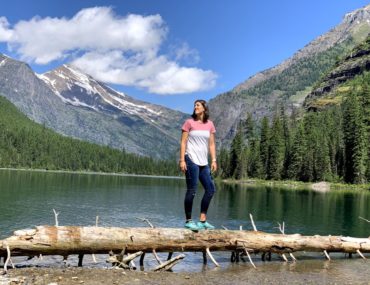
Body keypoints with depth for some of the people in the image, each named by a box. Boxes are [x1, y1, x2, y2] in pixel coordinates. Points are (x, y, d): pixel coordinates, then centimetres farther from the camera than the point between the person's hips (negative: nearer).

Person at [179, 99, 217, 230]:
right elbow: (183, 142, -3)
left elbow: (212, 144, 12)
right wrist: (182, 160, -11)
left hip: (203, 162, 5)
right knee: (191, 191, -5)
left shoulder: (209, 124, 11)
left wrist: (214, 160, 4)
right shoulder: (189, 122, 0)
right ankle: (188, 221, 5)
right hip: (191, 160, -5)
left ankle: (202, 220, 13)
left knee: (210, 189, 4)